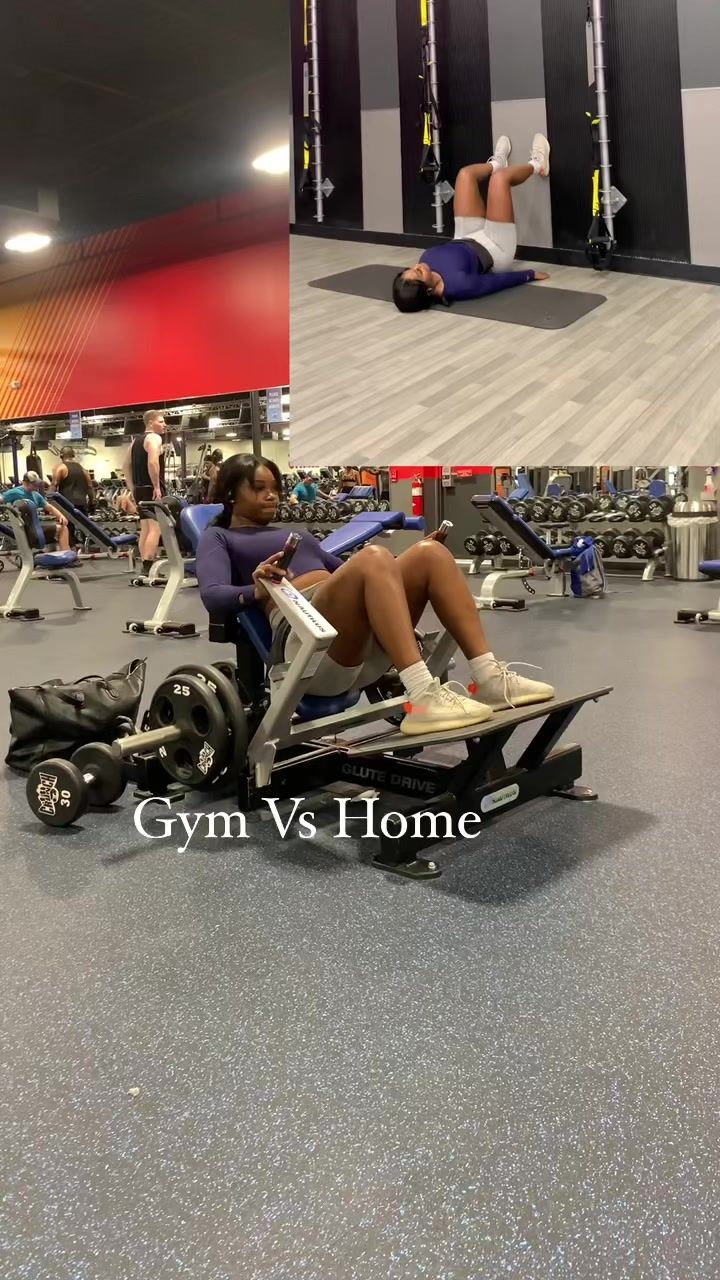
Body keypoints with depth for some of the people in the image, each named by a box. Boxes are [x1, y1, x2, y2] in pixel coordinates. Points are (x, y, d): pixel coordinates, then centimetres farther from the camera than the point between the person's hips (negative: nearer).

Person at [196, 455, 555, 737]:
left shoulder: (295, 534, 36)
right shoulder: (219, 538, 16)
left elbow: (343, 569, 33)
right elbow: (213, 596, -4)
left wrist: (404, 569, 19)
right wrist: (256, 589, -25)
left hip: (363, 644, 7)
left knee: (430, 552, -15)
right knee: (373, 558, -32)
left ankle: (490, 679, -23)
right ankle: (422, 697, -42)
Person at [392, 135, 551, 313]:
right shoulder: (457, 285, -45)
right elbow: (500, 280, -29)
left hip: (469, 240, 5)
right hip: (496, 251, -5)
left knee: (466, 174, 3)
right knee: (500, 177, -6)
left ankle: (497, 162, 41)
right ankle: (535, 165, 32)